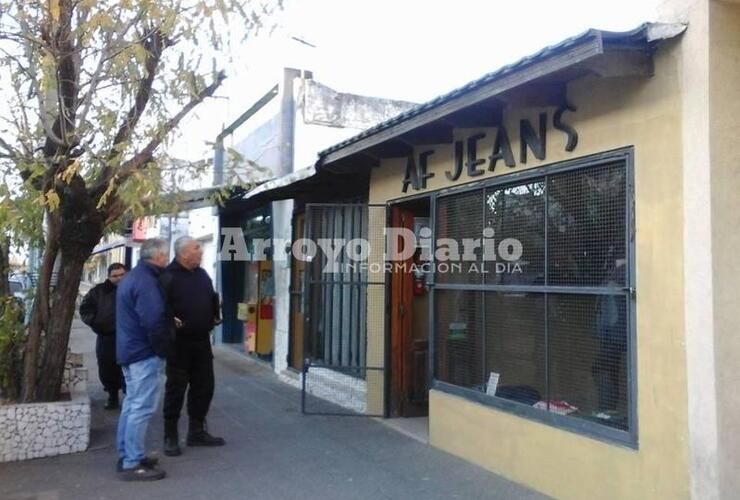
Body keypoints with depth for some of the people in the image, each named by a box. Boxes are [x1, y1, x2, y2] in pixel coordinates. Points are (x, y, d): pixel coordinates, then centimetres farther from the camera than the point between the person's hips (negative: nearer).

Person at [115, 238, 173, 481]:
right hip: (145, 353, -11)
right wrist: (164, 349, -12)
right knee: (142, 407, -7)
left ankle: (127, 456, 24)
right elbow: (153, 321, -24)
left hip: (130, 350, 11)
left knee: (132, 404, 16)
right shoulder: (146, 281, -19)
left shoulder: (132, 277, 14)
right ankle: (132, 464, -3)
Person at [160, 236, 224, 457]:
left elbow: (212, 300, 23)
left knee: (204, 387, 12)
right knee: (176, 389, 0)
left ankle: (197, 431, 25)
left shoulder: (202, 274, 12)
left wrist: (215, 315, 7)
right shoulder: (169, 277, -11)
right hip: (179, 342, -7)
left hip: (201, 340, 7)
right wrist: (170, 321, -28)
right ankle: (170, 437, 12)